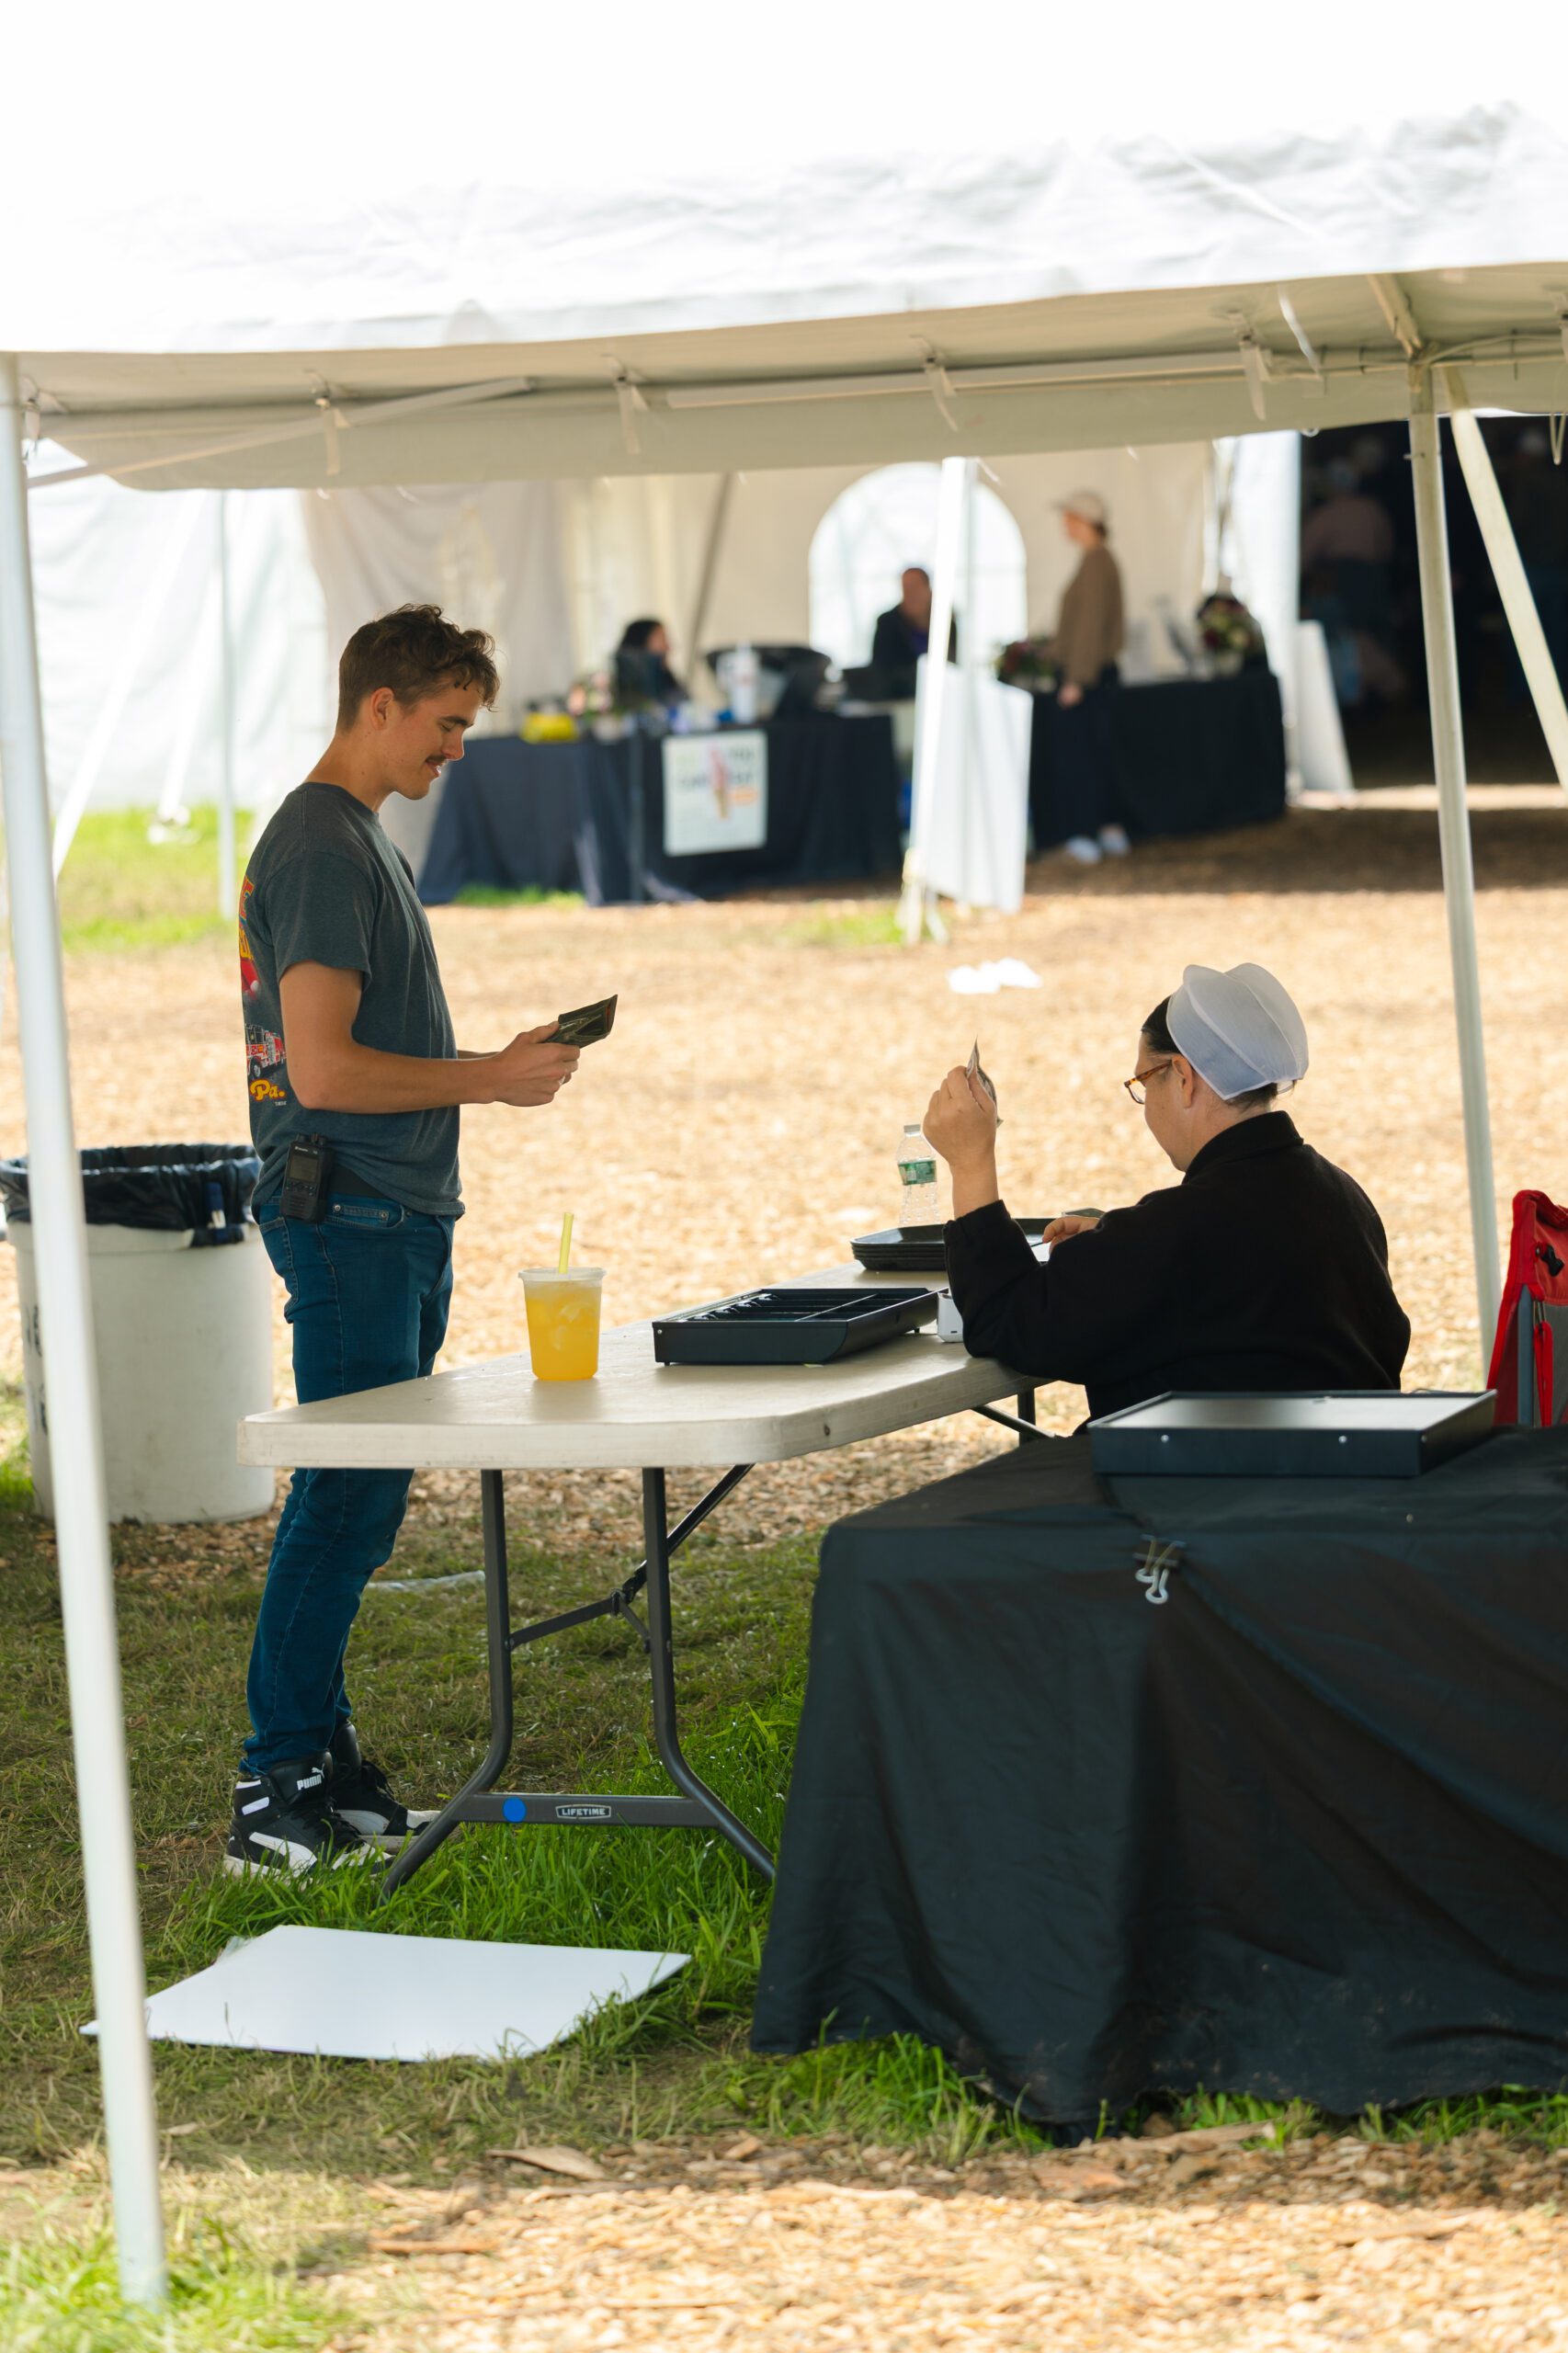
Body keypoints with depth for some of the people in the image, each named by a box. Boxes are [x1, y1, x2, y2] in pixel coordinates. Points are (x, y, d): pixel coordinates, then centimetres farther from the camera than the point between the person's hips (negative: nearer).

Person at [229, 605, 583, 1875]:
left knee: (359, 1500, 12)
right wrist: (489, 1078, -15)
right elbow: (323, 1069, -22)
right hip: (350, 1216, -10)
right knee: (348, 1499, -9)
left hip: (395, 1216, 10)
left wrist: (497, 1063, 17)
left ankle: (324, 1762, 18)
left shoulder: (356, 838, 17)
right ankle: (277, 1799, -5)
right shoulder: (321, 851, -16)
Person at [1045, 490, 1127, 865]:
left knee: (1075, 754, -6)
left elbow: (1090, 624, -20)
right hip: (1098, 671, 10)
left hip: (1082, 674, -10)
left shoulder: (1095, 563, -16)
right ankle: (1111, 830, 19)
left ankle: (1084, 837, -5)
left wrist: (1076, 679, -21)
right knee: (1098, 751, 14)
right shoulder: (1104, 560, 14)